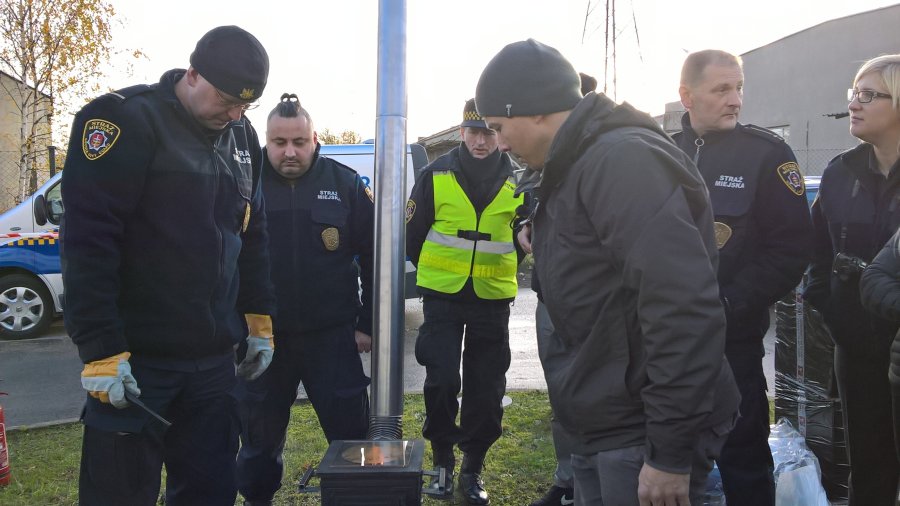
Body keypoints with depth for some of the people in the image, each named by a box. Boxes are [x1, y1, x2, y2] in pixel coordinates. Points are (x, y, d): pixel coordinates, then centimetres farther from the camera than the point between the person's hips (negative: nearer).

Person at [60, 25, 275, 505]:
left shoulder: (241, 137, 11)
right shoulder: (126, 121, -11)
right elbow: (88, 242, -16)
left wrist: (259, 319, 15)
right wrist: (100, 348, -19)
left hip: (214, 358, 6)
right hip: (137, 359, -6)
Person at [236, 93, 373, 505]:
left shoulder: (345, 183, -2)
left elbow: (374, 257, 3)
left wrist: (367, 323, 2)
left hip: (331, 335, 0)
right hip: (261, 337, 1)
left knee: (352, 433, 7)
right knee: (259, 439, 15)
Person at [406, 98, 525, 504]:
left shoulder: (515, 181, 0)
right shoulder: (436, 175, -4)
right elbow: (413, 232, 5)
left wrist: (502, 274, 8)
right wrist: (433, 274, 10)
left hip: (493, 300, 2)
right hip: (442, 297, -1)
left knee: (487, 390, 5)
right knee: (441, 380, -5)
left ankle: (472, 469, 21)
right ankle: (442, 461, 15)